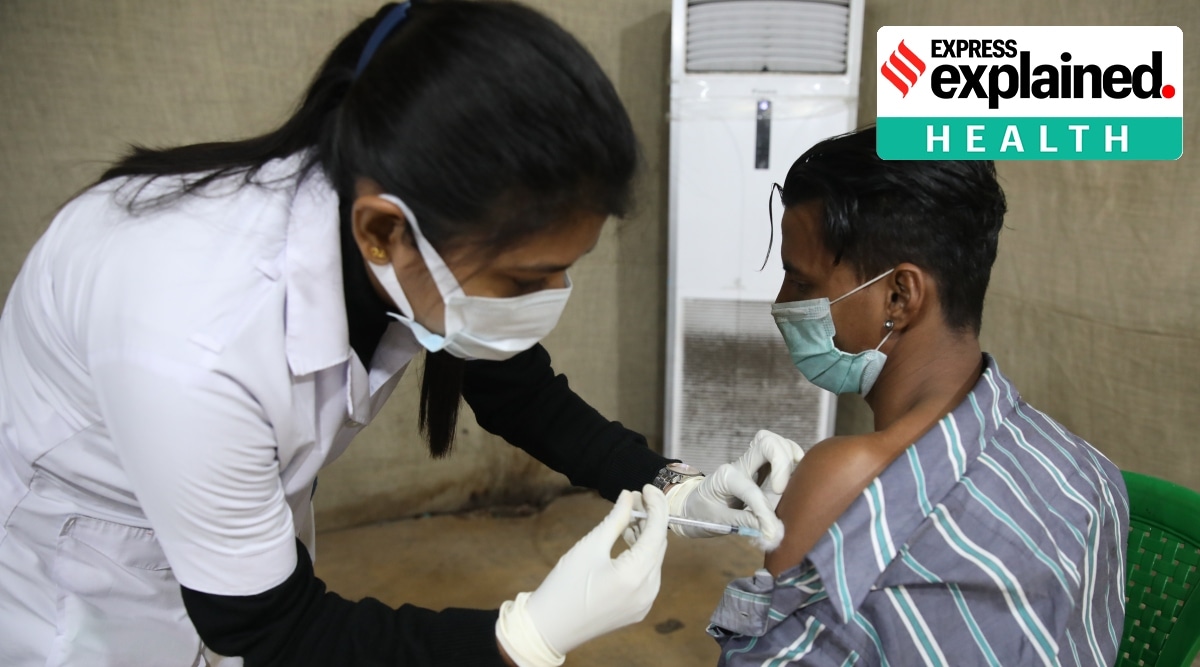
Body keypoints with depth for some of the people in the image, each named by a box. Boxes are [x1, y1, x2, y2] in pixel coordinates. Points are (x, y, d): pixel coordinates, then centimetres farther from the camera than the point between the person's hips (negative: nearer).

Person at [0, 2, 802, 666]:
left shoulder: (418, 254, -24)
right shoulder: (197, 343, -42)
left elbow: (523, 395, -6)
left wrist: (670, 485, -18)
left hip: (260, 515, 5)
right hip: (70, 557, -4)